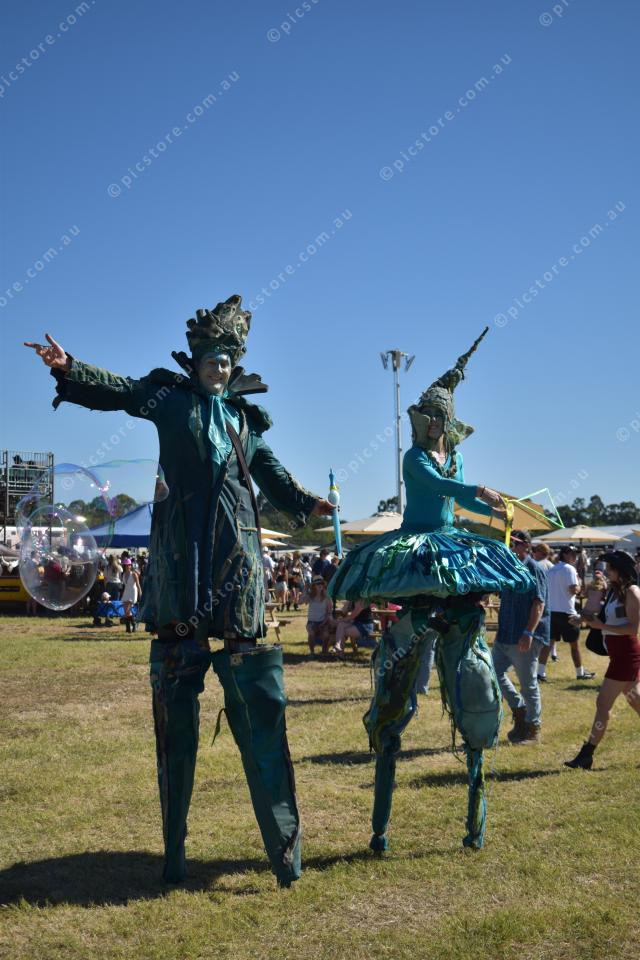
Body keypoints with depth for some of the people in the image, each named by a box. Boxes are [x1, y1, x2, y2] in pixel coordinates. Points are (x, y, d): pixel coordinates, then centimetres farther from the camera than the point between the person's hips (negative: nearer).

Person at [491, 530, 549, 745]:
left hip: (525, 638, -9)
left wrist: (528, 633, -25)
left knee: (528, 684, 1)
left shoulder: (533, 569, -13)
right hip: (505, 636, 9)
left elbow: (539, 604, -19)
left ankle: (533, 729, 15)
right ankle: (519, 708, 25)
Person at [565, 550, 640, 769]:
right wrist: (590, 619, 0)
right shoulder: (614, 591, 12)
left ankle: (587, 755, -4)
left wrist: (601, 626, -22)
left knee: (603, 703, -7)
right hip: (619, 655, 9)